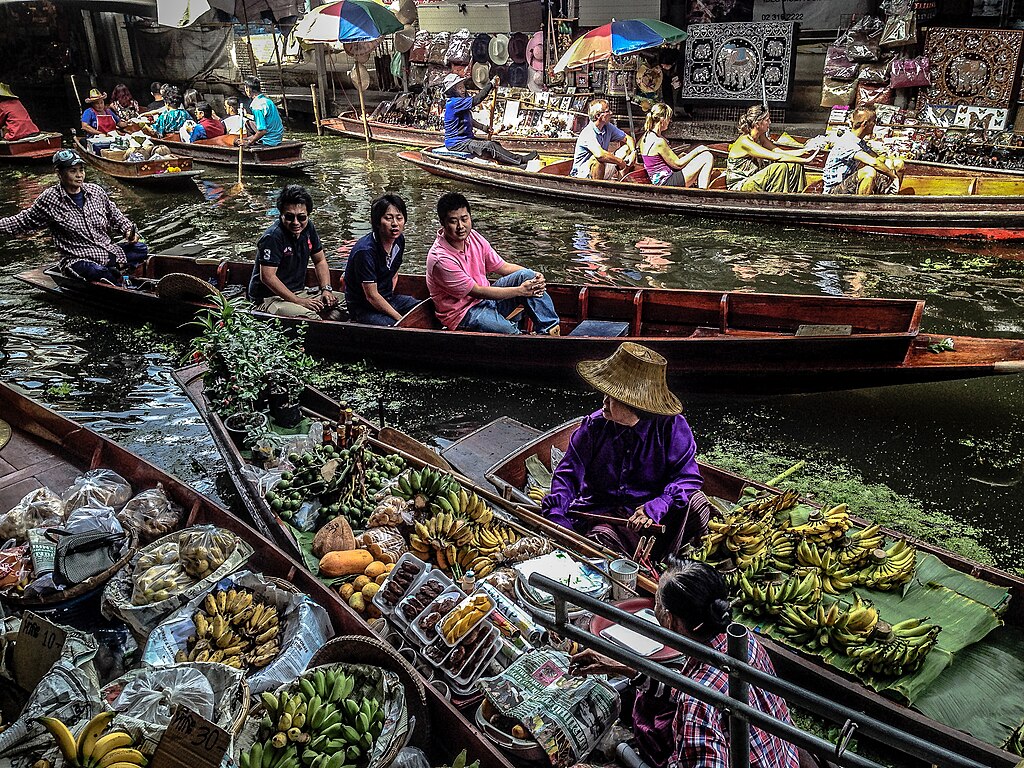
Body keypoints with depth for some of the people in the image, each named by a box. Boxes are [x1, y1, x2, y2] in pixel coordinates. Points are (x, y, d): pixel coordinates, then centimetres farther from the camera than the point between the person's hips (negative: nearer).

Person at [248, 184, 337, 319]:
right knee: (310, 317, -35)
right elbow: (267, 277, -24)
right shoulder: (272, 237, -20)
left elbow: (320, 261, 14)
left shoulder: (307, 228, 4)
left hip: (299, 293, 8)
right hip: (270, 298, -8)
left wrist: (326, 289, -2)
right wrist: (299, 301, -24)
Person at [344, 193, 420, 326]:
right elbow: (372, 296, -22)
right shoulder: (365, 251, -26)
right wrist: (399, 318, -18)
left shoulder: (399, 240, -1)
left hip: (388, 299, 8)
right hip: (363, 309, -8)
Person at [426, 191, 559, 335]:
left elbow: (503, 267, 6)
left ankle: (551, 330, -9)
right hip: (464, 313, -8)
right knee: (513, 332, -33)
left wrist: (534, 276, -12)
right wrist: (520, 290, -20)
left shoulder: (473, 237, -2)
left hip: (486, 297, 8)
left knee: (526, 275, -11)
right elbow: (476, 291, -21)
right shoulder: (440, 259, -25)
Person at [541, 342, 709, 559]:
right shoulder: (594, 426, -4)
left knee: (697, 504, -27)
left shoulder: (672, 427, -9)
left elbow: (687, 477, -13)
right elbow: (568, 473, -2)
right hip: (601, 513, 0)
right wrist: (556, 513, -19)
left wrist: (656, 507, -31)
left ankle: (657, 564, -12)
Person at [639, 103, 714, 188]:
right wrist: (696, 151, -3)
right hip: (668, 183, -10)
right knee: (707, 158, -7)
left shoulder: (645, 137, 7)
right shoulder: (659, 142, -22)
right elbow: (678, 164, -13)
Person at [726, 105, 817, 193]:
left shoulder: (760, 138, 7)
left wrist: (805, 151, -9)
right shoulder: (744, 142, -22)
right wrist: (806, 161, -23)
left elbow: (780, 152, 4)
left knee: (795, 166, -1)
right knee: (780, 167, -27)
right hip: (739, 188, -9)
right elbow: (776, 156, -26)